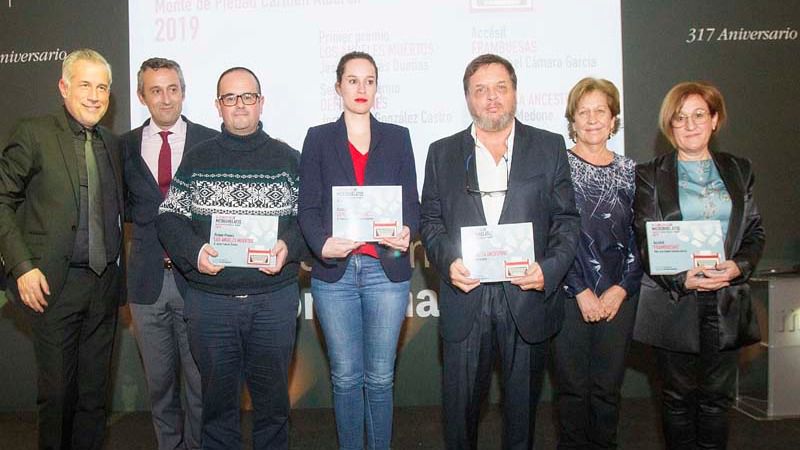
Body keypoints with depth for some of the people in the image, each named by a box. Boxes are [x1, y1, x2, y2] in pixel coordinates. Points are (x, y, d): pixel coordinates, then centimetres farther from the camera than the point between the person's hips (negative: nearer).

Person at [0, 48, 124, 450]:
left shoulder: (112, 143, 11)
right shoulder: (33, 134, -3)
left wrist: (120, 275, 8)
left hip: (105, 284, 4)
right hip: (54, 284, -4)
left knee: (94, 390, 12)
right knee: (57, 390, 6)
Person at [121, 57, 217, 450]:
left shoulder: (209, 142, 0)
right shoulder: (124, 146, 7)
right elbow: (124, 207, 12)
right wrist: (156, 224, -3)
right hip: (148, 278, 3)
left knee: (200, 379, 6)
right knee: (159, 381, 15)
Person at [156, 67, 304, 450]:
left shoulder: (288, 159, 5)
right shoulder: (196, 159, 8)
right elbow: (169, 216, 6)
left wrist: (289, 247, -15)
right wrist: (193, 251, -11)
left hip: (274, 299, 0)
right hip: (209, 299, 1)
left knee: (272, 395, 11)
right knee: (217, 394, 13)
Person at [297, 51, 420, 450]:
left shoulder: (397, 137, 10)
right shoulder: (319, 138, 8)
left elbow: (411, 202, 6)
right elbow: (308, 206, 1)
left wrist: (407, 232, -16)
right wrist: (321, 243, -19)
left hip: (386, 270, 1)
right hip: (334, 271, 0)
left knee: (380, 376, 7)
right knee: (345, 376, 7)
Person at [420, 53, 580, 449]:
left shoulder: (550, 147, 6)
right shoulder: (442, 153, 8)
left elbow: (567, 220, 5)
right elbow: (430, 221, 7)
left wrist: (549, 269, -12)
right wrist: (447, 263, -11)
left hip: (528, 296, 0)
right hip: (464, 299, 0)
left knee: (523, 403, 14)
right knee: (460, 405, 9)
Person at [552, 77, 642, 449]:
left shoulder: (629, 171, 9)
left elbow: (639, 237, 6)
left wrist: (621, 289, -5)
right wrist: (582, 291, -10)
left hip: (619, 296, 3)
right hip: (570, 295, -2)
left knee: (608, 387, 10)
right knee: (573, 387, 6)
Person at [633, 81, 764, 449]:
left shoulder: (738, 170, 12)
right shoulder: (650, 176, 2)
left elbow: (755, 231, 10)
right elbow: (645, 241, -3)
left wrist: (739, 266, -10)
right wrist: (681, 280, -17)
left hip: (726, 301, 3)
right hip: (675, 301, -2)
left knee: (717, 397, 10)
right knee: (679, 397, 7)